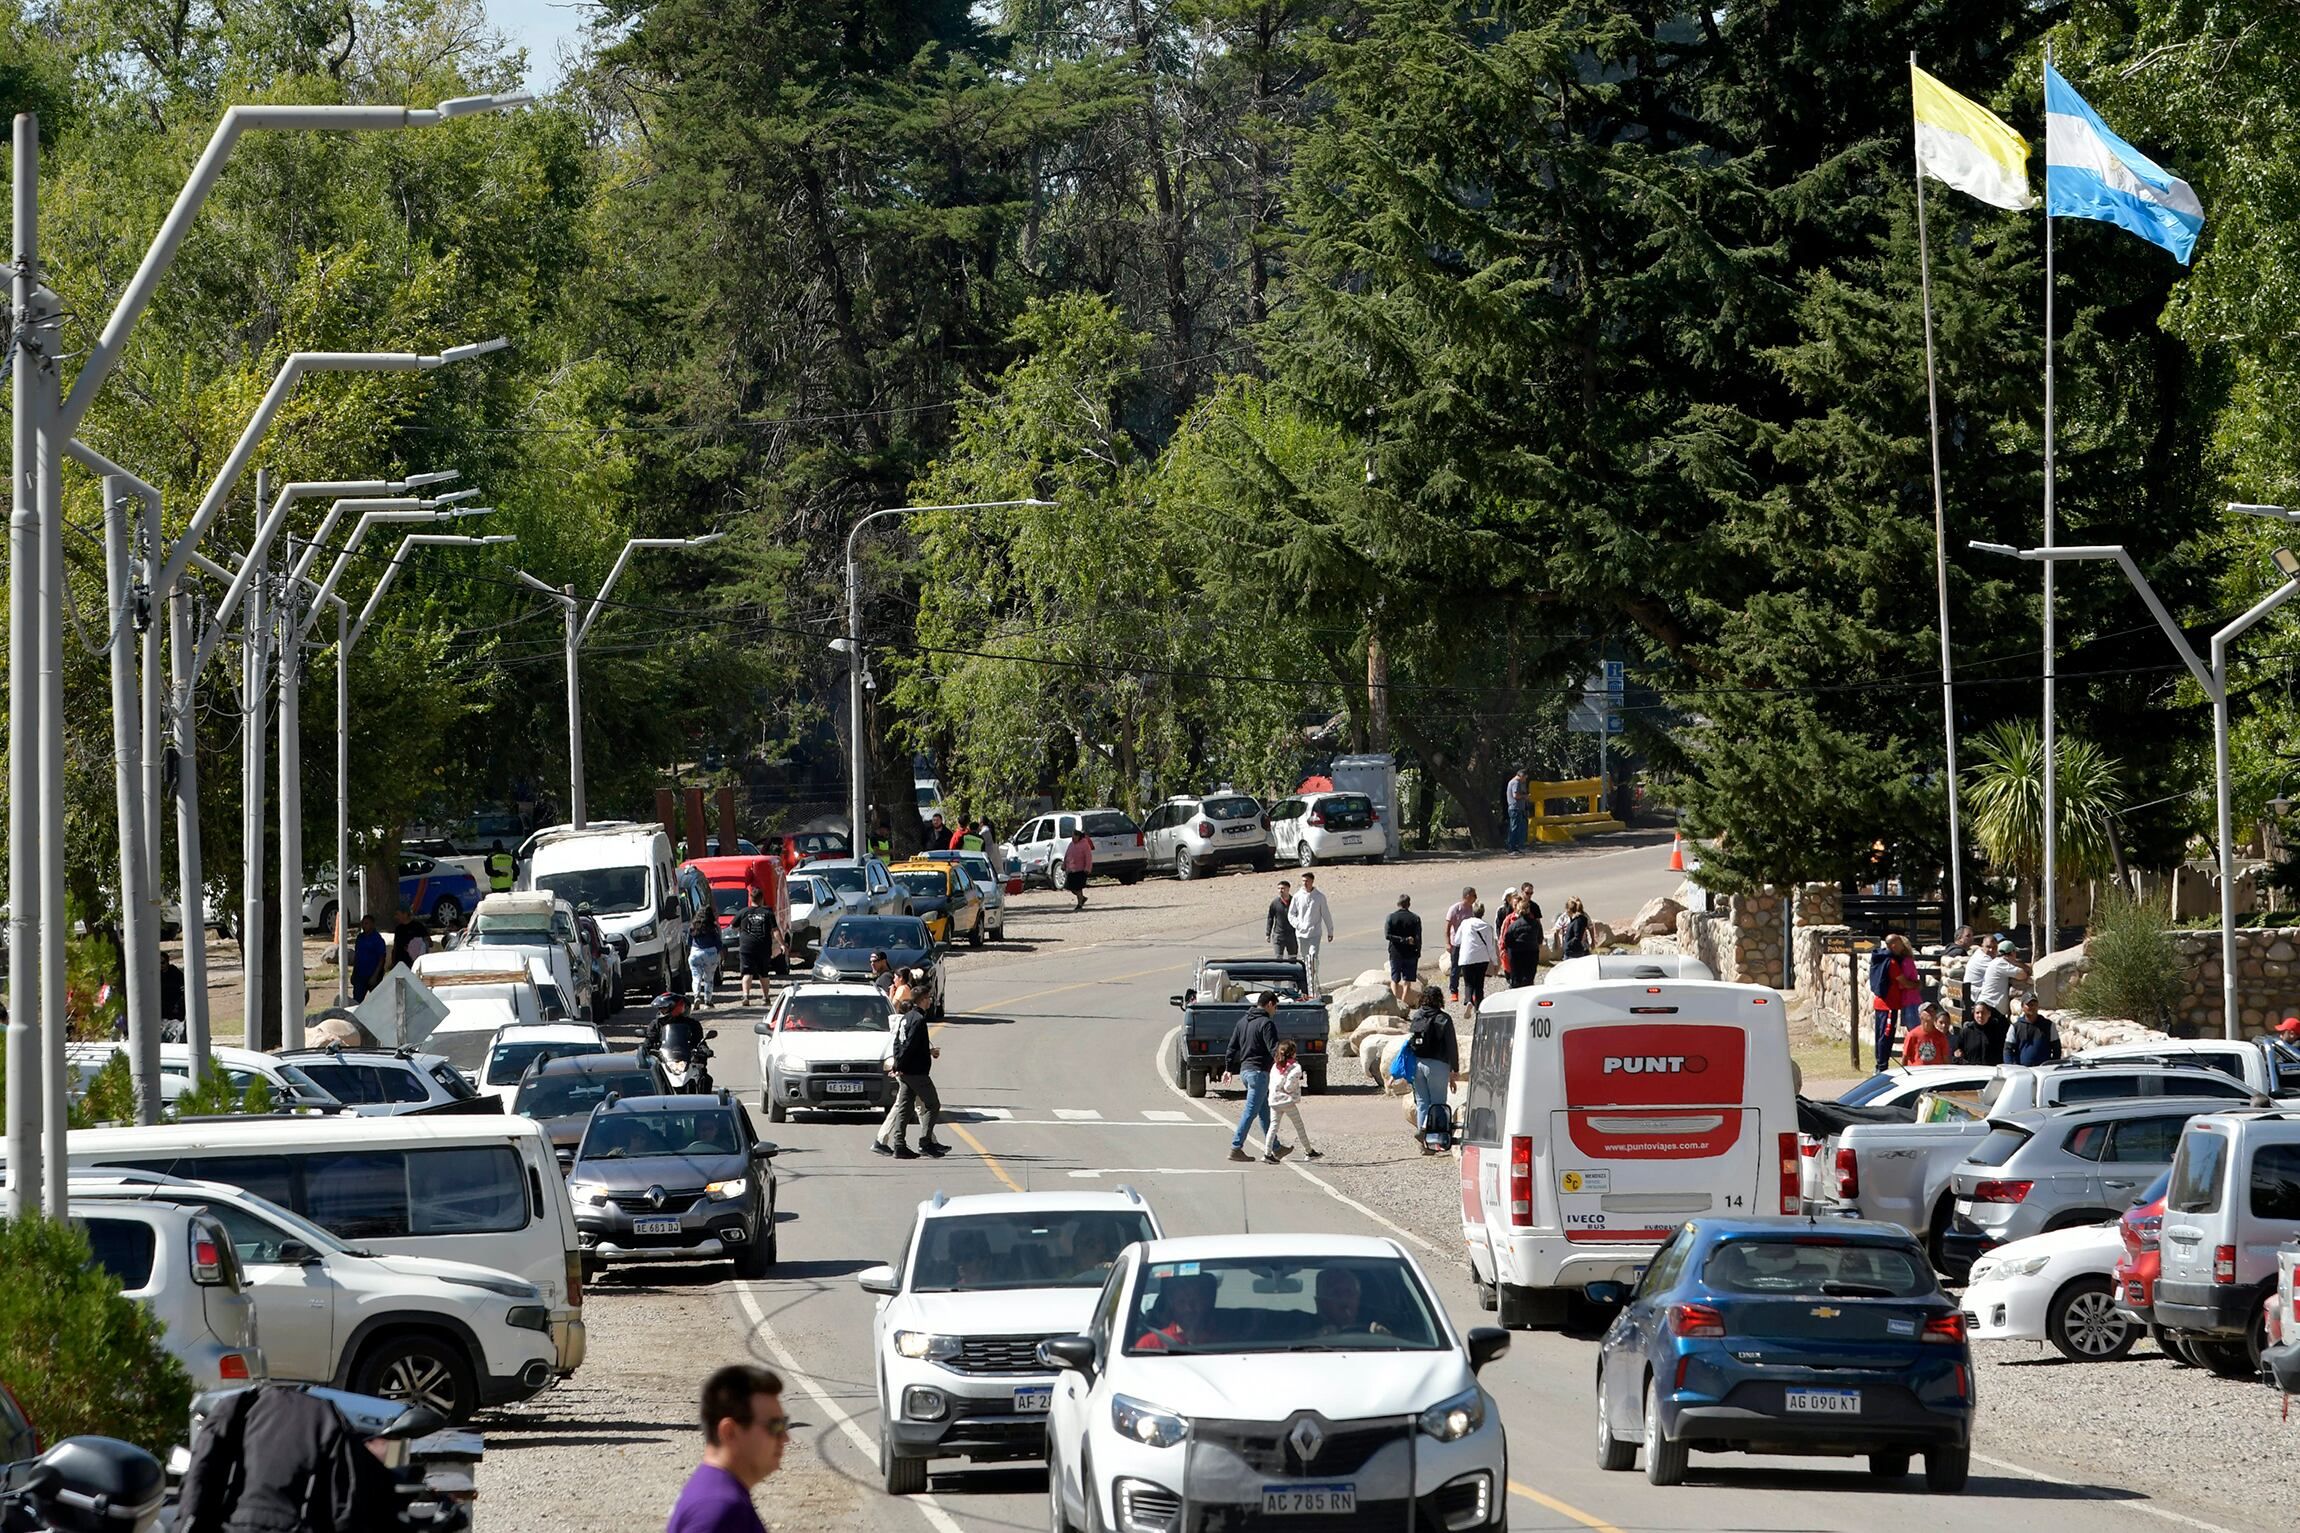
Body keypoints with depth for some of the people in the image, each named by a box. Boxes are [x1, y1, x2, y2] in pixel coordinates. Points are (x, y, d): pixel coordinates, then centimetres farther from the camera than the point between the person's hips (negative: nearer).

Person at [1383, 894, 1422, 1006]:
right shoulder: (1415, 919, -5)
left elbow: (1387, 935, -12)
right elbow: (1418, 938, -7)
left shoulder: (1391, 917, -4)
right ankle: (1403, 1002, 2)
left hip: (1396, 953, 0)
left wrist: (1403, 940, -12)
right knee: (1407, 981, 7)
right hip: (1411, 954, 0)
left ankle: (1396, 999, -5)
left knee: (1394, 980, 10)